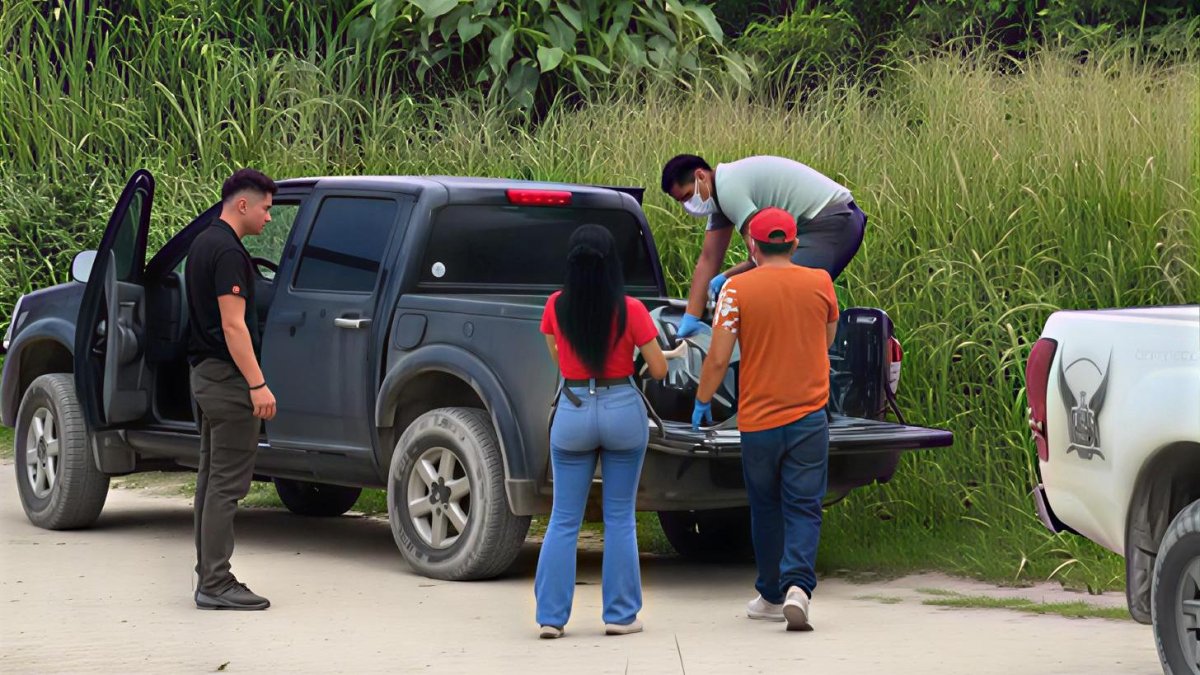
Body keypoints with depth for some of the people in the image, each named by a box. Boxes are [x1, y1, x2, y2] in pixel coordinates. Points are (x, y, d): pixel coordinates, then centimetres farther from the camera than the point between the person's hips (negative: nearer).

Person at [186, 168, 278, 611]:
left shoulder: (204, 244, 15)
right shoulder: (228, 251, -17)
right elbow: (233, 324, -22)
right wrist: (257, 384, -23)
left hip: (204, 375, 11)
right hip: (228, 377, -11)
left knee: (212, 478, 12)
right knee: (227, 483, -8)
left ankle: (209, 577, 16)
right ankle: (216, 585, -8)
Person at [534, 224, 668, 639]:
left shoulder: (556, 308, -5)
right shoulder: (630, 310, -11)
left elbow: (558, 360, 8)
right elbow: (658, 370, -6)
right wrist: (655, 348, 14)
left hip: (573, 412, 1)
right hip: (623, 410, -1)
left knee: (564, 520, 8)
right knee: (620, 518, 9)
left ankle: (551, 616, 5)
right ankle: (620, 615, 11)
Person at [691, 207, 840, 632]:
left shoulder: (737, 290, -8)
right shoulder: (820, 283, 0)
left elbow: (718, 359, -8)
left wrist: (702, 401, 7)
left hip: (758, 418, -1)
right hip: (809, 418, 1)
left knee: (765, 510, 14)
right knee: (803, 508, 1)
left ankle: (771, 596, 23)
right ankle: (798, 585, -20)